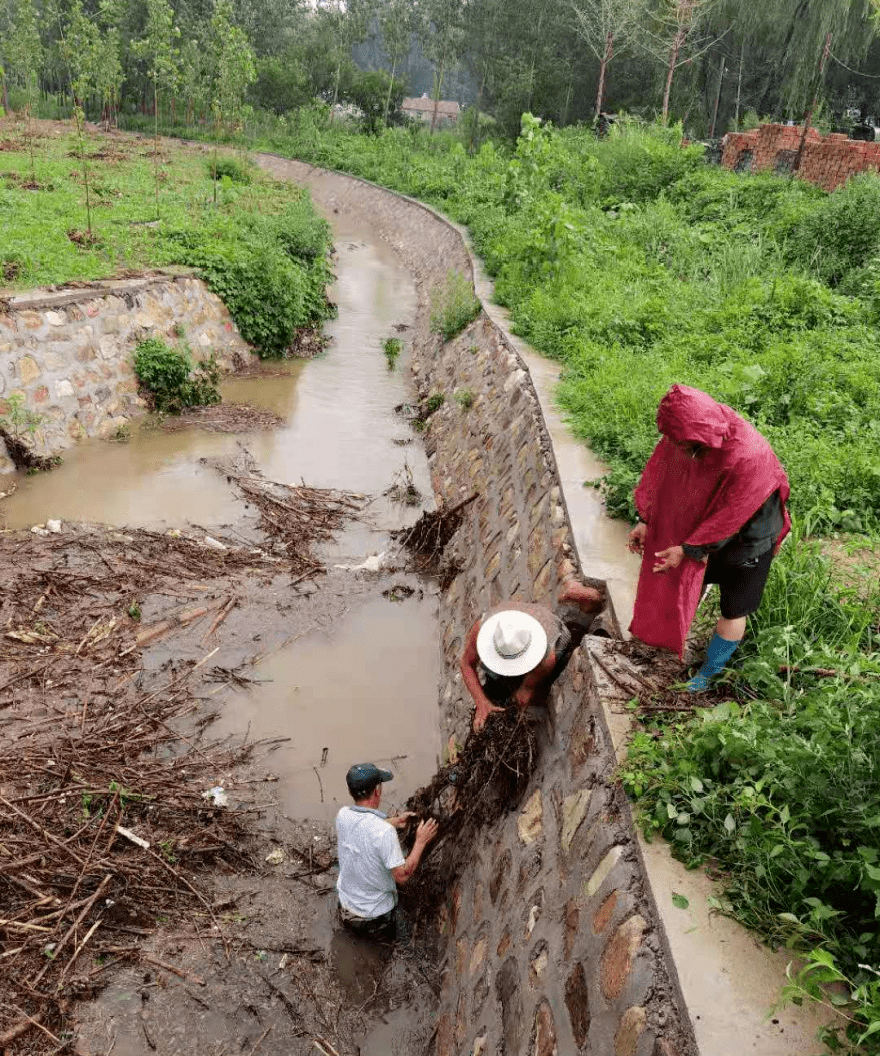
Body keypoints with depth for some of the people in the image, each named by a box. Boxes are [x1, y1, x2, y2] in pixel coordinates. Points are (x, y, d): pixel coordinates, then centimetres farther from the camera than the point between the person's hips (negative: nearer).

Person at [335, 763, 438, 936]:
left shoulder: (342, 815, -13)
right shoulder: (385, 832, -33)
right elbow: (402, 875, -26)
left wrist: (394, 822, 10)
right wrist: (421, 841, -18)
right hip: (375, 918, -5)